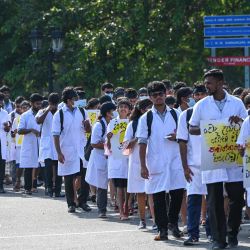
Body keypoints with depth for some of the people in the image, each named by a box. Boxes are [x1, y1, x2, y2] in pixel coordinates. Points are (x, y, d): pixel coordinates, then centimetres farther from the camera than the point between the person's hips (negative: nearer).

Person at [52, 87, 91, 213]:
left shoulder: (82, 112, 6)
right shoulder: (59, 115, -3)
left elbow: (88, 131, 14)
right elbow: (56, 135, -5)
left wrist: (87, 125, -10)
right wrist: (59, 153, -11)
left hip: (82, 150, 2)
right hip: (67, 152, -2)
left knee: (86, 176, -2)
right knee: (69, 179, 5)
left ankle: (82, 201, 12)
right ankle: (71, 204, 15)